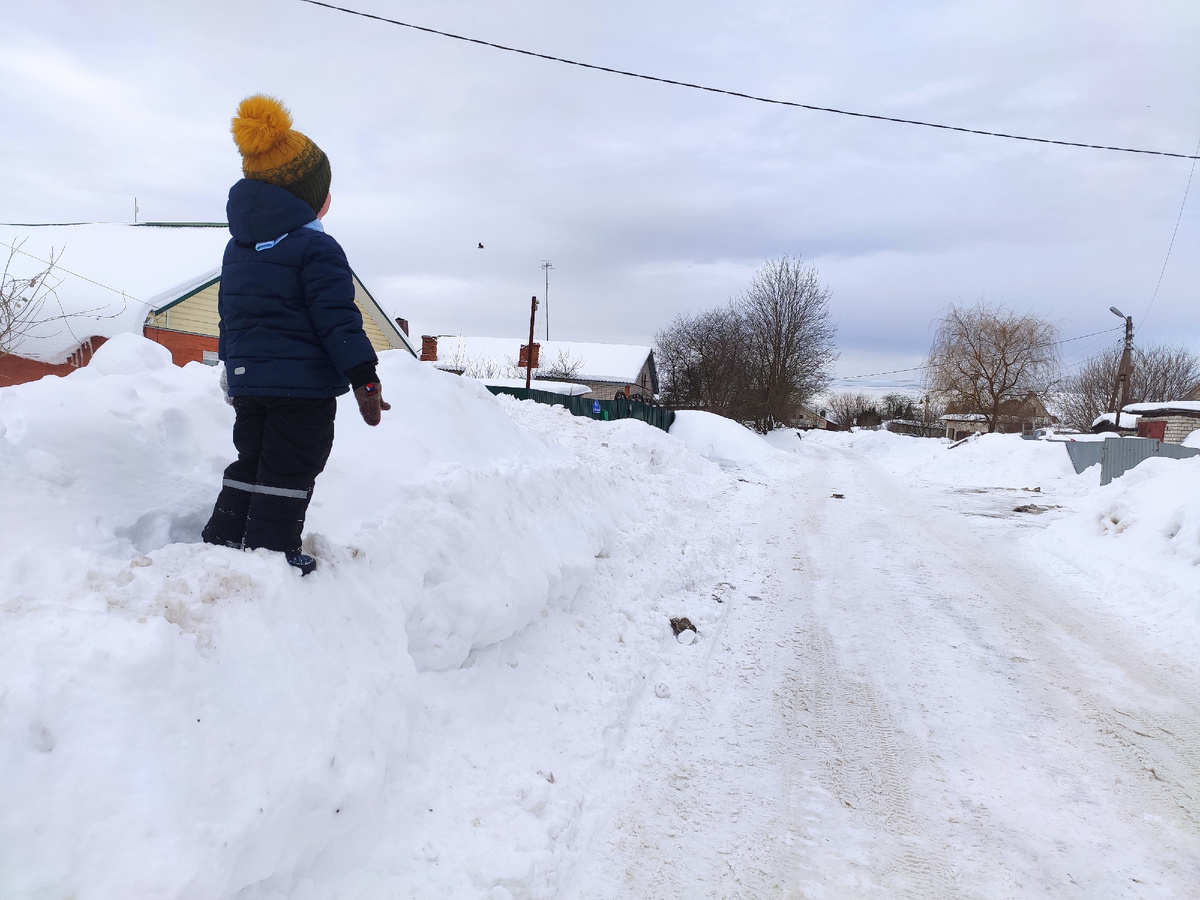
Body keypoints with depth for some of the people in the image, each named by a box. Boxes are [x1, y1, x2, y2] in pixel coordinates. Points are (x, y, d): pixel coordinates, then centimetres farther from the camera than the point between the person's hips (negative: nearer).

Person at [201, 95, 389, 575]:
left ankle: (222, 539, 25)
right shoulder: (315, 248, -13)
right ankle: (270, 552, 6)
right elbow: (338, 319, -19)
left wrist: (233, 363, 31)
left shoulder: (236, 247, 13)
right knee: (288, 472, 1)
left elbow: (229, 314, 20)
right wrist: (364, 378, -17)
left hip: (247, 379, 8)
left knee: (250, 463, 19)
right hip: (303, 383, -8)